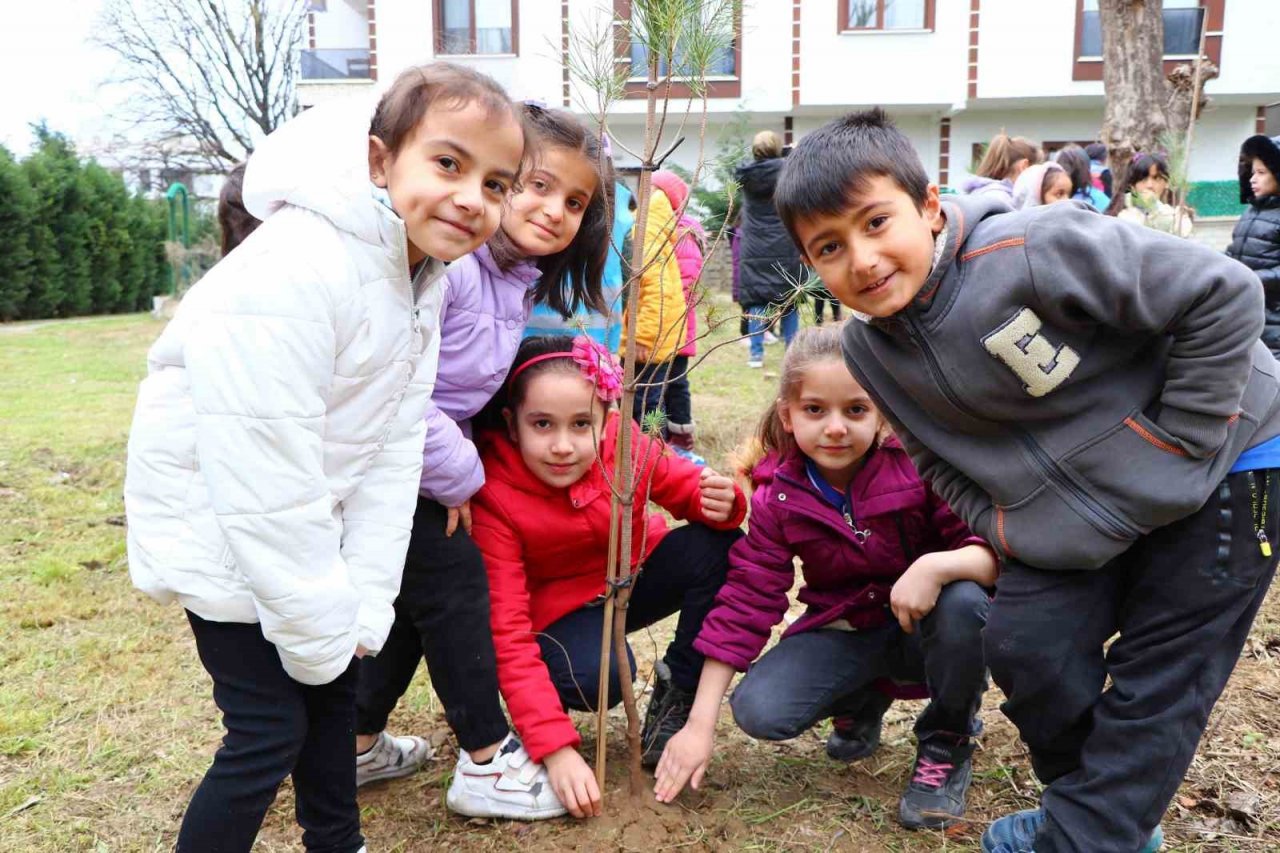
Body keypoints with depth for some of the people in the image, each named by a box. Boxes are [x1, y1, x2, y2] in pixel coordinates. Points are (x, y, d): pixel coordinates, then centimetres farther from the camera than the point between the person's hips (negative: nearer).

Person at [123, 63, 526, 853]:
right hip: (222, 526, -8)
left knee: (336, 681, 19)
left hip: (303, 518, 8)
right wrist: (319, 626, -19)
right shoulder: (292, 273, -32)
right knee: (270, 727, -3)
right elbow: (264, 479, -30)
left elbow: (393, 443, -5)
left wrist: (362, 603, -7)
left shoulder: (423, 269, -5)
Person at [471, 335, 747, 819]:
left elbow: (688, 487, -3)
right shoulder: (493, 498, -29)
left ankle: (676, 692, -5)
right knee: (599, 674, -36)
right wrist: (556, 748, -39)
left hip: (634, 579, 4)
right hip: (557, 613, -3)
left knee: (719, 546, -23)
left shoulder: (625, 445, -21)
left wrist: (721, 502, -30)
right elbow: (507, 634, -30)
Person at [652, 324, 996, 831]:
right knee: (759, 711, -22)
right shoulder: (778, 498, -12)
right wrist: (700, 724, -16)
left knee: (963, 600, -35)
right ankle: (861, 700, 14)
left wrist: (936, 565, -46)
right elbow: (746, 600, -12)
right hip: (843, 632, 2)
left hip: (925, 626, -2)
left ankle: (946, 743, -5)